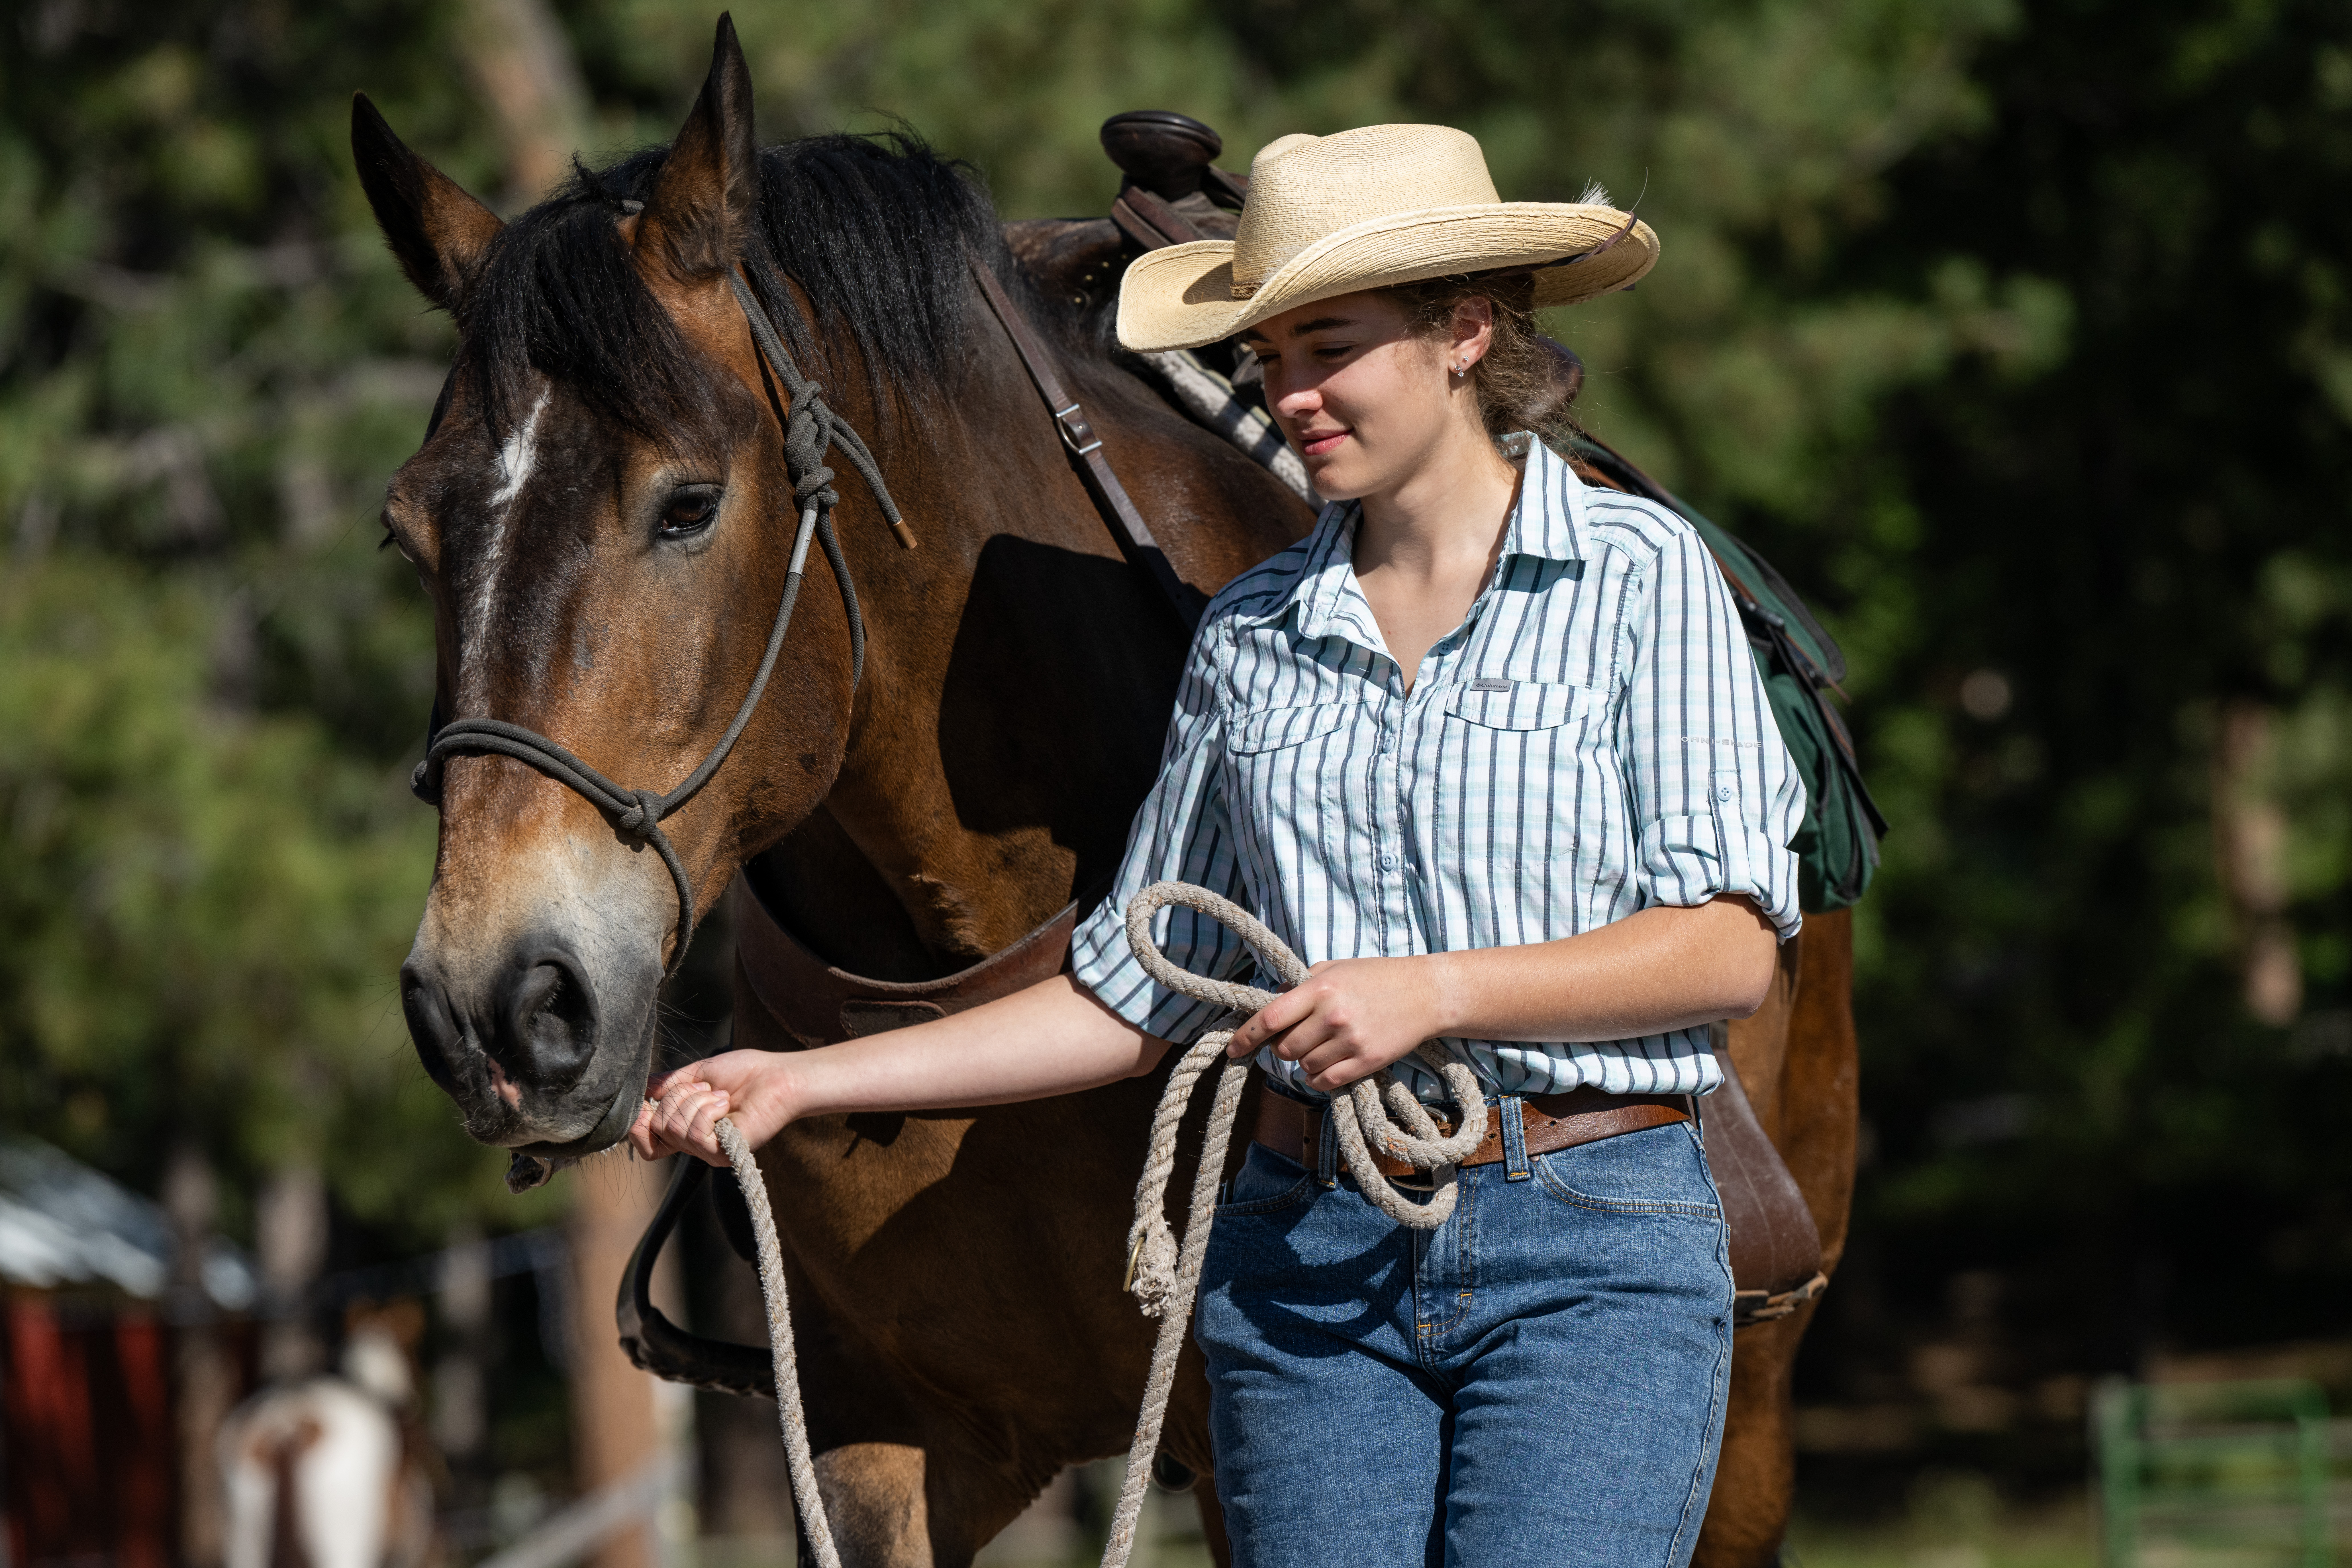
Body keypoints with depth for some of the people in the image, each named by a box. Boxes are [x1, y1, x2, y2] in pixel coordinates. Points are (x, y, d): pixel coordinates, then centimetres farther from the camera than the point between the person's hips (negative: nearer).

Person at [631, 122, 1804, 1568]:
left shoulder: (1640, 579, -1)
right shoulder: (1253, 633, 10)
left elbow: (1732, 945, -7)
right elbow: (1138, 993, 14)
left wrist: (1435, 989, -19)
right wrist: (803, 1082, 7)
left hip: (1594, 1248, -4)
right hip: (1310, 1255, 4)